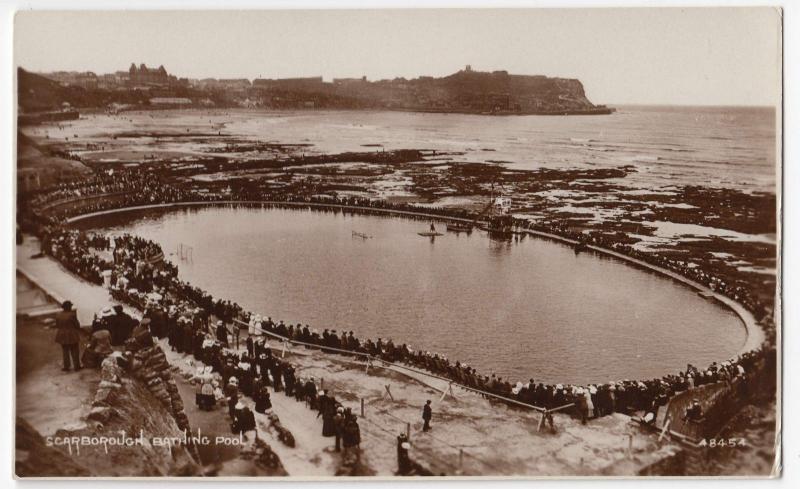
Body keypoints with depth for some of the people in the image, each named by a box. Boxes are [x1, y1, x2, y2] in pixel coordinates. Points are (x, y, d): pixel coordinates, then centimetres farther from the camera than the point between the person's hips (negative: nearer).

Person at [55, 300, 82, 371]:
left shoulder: (58, 315, -5)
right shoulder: (72, 314, -19)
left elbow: (57, 326, 3)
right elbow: (77, 324, -12)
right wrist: (79, 331, 8)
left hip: (62, 335, 4)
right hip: (72, 335, -4)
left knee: (65, 352, 15)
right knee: (75, 351, 9)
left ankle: (66, 367, 18)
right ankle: (76, 366, 14)